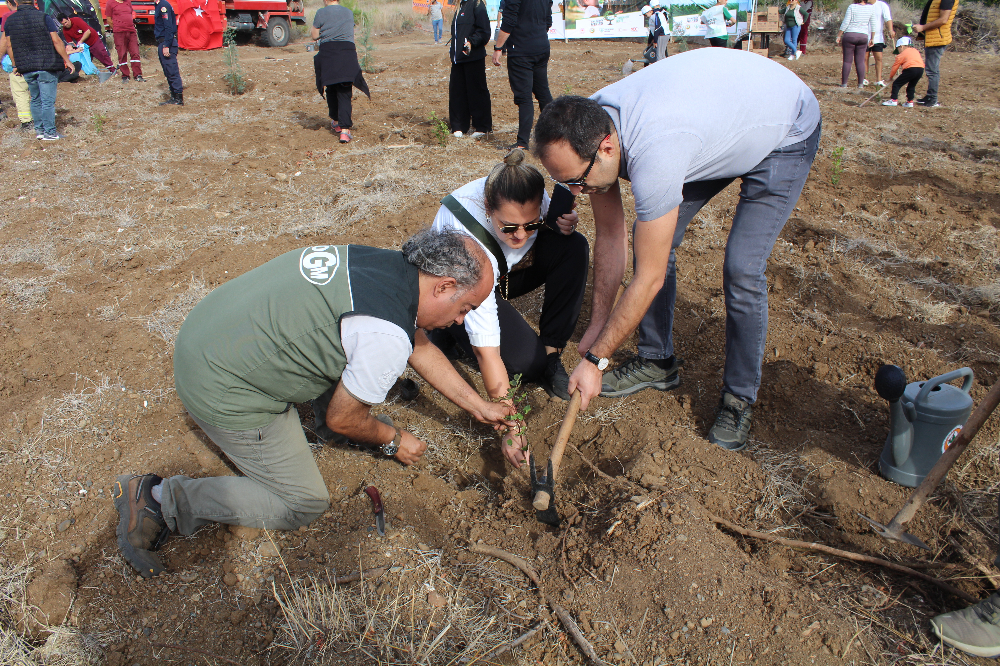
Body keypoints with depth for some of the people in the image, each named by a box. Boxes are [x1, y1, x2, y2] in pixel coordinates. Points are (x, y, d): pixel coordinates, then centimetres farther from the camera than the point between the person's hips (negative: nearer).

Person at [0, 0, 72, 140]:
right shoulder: (44, 17, -7)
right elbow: (56, 41, -11)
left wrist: (15, 64, 20)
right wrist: (67, 60, -2)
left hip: (26, 67, 4)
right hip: (47, 65, -4)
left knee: (35, 99, 17)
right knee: (48, 100, -1)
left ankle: (39, 130, 20)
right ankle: (49, 132, 0)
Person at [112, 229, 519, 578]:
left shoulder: (392, 264, -1)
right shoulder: (387, 337, -28)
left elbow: (421, 348, 14)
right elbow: (342, 420, -13)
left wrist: (479, 407, 19)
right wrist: (393, 441, 7)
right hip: (221, 388, -9)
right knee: (304, 506, 5)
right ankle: (162, 500, 4)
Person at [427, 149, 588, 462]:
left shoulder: (529, 195, -28)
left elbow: (553, 218, 2)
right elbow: (486, 349, -39)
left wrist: (563, 224, -25)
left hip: (507, 269, 6)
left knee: (573, 247, -22)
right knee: (527, 360, -27)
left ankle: (551, 353, -13)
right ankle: (451, 329, 1)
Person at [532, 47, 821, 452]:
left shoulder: (652, 154, -44)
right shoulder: (587, 128, -20)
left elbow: (649, 279, -35)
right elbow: (610, 235, -10)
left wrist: (596, 359, -25)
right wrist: (597, 324, -6)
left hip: (786, 132, -7)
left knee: (741, 270, -18)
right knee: (650, 240, 0)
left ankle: (739, 399, 2)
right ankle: (657, 362, 17)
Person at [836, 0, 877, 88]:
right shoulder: (871, 7, 5)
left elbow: (845, 23, -8)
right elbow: (873, 24, 9)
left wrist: (839, 36, 0)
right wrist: (872, 38, 16)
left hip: (850, 35, -3)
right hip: (863, 36, 3)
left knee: (847, 61, 0)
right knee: (860, 61, 6)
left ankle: (844, 83, -2)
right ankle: (861, 83, 4)